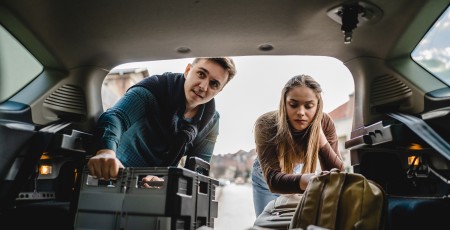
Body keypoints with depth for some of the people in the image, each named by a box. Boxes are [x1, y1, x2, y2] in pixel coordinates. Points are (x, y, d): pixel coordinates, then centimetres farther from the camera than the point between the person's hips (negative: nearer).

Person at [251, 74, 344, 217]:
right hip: (266, 179, -2)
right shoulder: (266, 124, -34)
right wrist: (303, 181, -66)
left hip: (299, 175, 2)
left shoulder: (325, 123, -26)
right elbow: (273, 178, -45)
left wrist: (320, 137, -40)